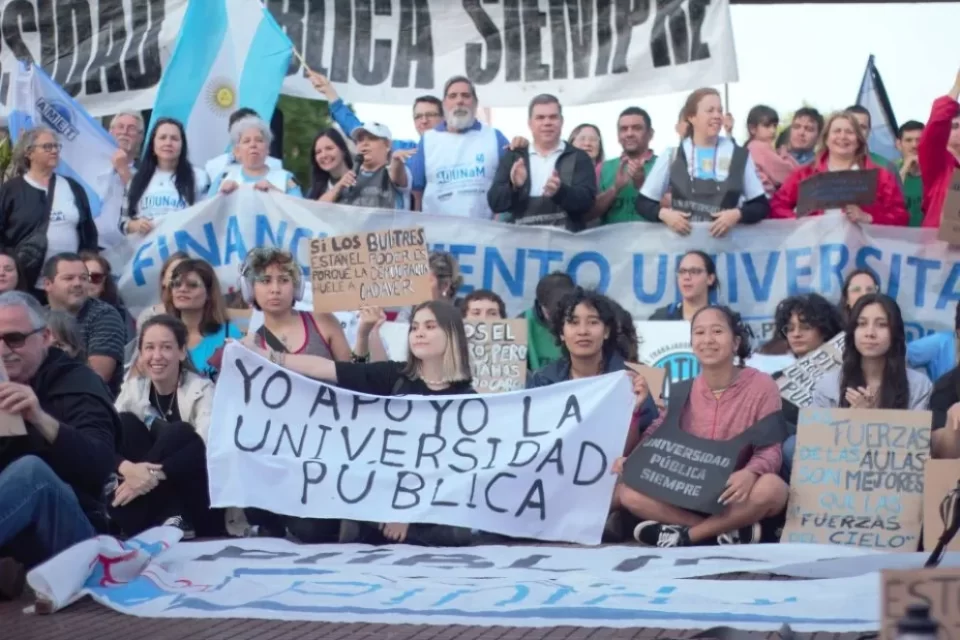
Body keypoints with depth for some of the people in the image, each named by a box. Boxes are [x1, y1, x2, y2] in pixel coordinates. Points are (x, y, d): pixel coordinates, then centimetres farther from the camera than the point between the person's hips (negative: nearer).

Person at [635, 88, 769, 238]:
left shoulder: (740, 156, 9)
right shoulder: (671, 157, 7)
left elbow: (762, 206, 11)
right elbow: (642, 203, 10)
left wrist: (737, 214, -8)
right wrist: (663, 213, -9)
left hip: (727, 242, 1)